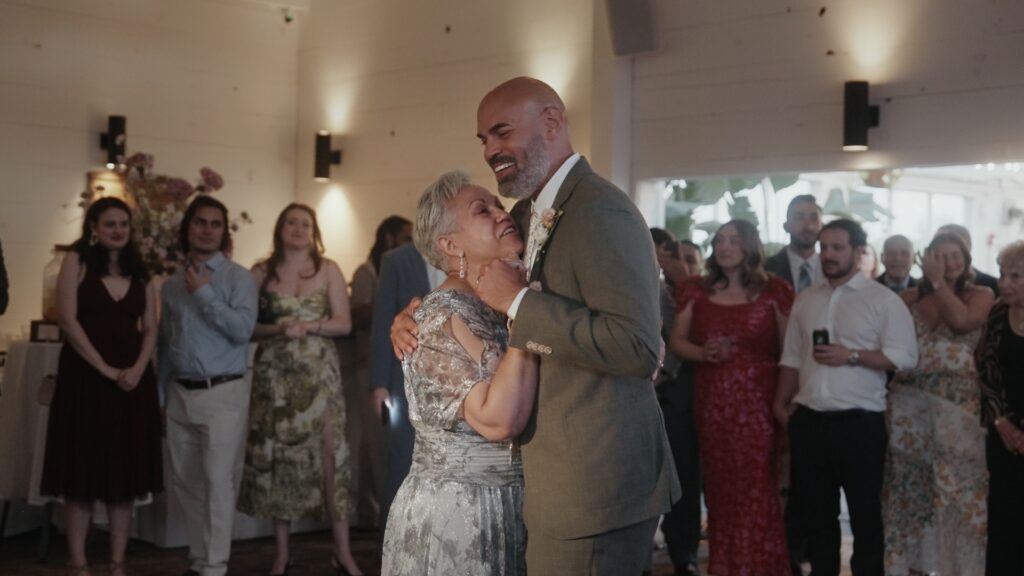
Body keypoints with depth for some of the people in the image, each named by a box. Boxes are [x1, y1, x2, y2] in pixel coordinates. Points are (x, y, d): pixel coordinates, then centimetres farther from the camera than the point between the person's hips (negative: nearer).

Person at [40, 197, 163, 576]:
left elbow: (150, 328, 8)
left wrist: (137, 368, -10)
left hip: (132, 380, 4)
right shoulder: (77, 262, 0)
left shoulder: (140, 273, 12)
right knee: (83, 471, 0)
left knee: (126, 471, 4)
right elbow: (68, 319, -9)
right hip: (85, 376, -4)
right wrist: (104, 368, -14)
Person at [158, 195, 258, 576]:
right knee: (185, 481, 11)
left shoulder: (237, 277, -3)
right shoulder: (172, 284, 12)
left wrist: (204, 294, -13)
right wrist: (162, 393, 17)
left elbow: (242, 330, -15)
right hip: (180, 394, 6)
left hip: (222, 393, -5)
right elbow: (165, 343, 17)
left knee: (218, 480, -7)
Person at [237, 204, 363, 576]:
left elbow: (344, 323, 0)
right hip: (274, 375, 1)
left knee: (329, 454, -6)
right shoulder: (261, 273, 5)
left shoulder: (328, 270, 5)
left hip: (319, 374, 0)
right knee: (277, 457, 2)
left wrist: (307, 326, -15)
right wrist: (275, 329, -15)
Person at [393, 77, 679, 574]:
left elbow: (637, 347, -28)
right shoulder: (526, 216, 11)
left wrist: (518, 301, -23)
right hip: (557, 478, 9)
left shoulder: (601, 212, -18)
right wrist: (417, 315, 8)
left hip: (593, 484, -9)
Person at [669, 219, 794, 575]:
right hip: (712, 402, 3)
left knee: (757, 487, -4)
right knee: (719, 485, 7)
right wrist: (703, 353, -11)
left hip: (758, 402, -2)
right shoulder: (697, 292, 8)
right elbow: (677, 342, 9)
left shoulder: (772, 291, 1)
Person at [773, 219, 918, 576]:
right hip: (808, 421, 5)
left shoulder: (883, 300, -4)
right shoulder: (805, 300, 12)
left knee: (865, 514, 6)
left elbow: (905, 356, -11)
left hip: (860, 423, -5)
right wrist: (781, 405, 11)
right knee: (816, 512, 14)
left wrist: (851, 356, -17)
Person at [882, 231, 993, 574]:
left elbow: (961, 321, -17)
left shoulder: (980, 296, 3)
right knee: (909, 489, 10)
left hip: (958, 408, -2)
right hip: (909, 407, 3)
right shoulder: (909, 298, 8)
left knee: (958, 490, -1)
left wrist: (939, 282, -10)